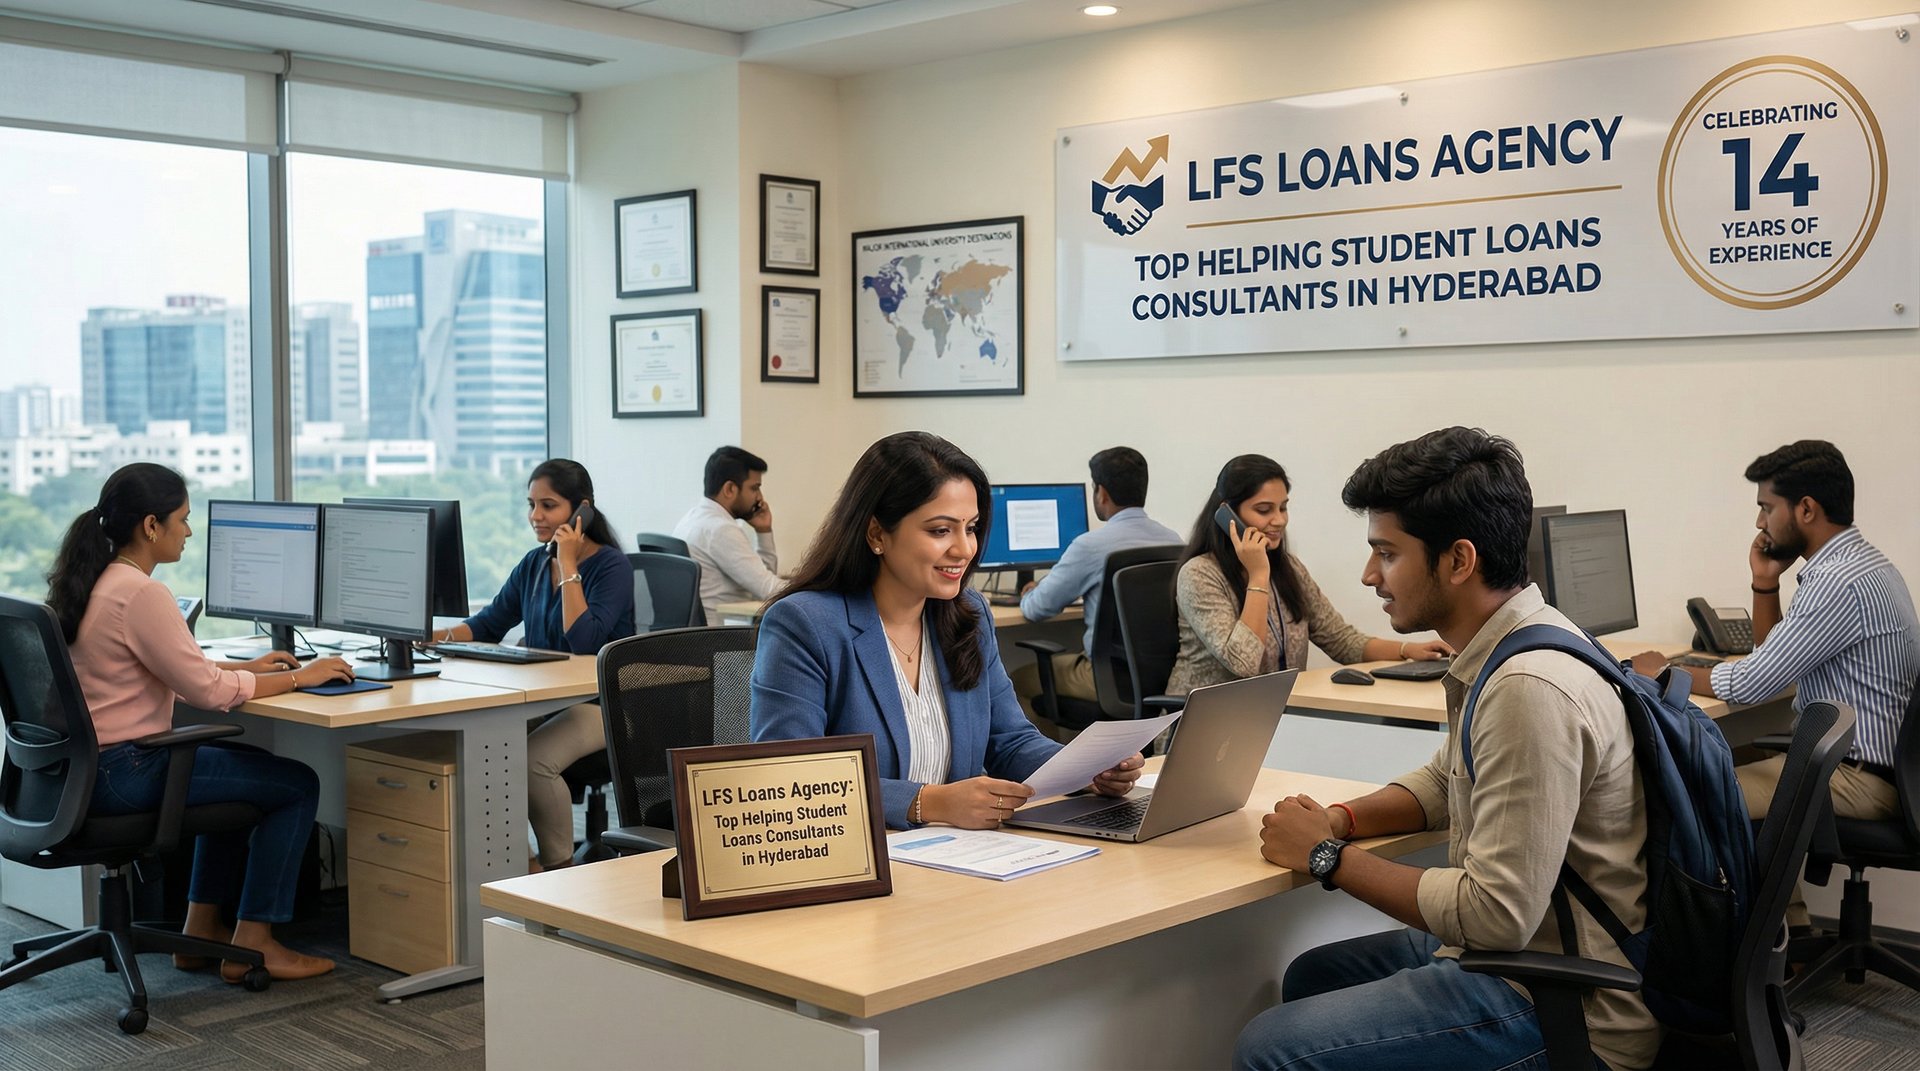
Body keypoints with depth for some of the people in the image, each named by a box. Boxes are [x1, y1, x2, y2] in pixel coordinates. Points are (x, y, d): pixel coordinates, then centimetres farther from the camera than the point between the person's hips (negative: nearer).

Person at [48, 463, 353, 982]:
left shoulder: (92, 583, 9)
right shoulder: (140, 593, -22)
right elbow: (207, 691, -19)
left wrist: (247, 667, 15)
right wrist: (297, 677, -8)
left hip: (83, 765, 10)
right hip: (122, 774, -10)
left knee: (245, 767, 29)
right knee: (298, 784, 0)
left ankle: (202, 928, 28)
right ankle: (252, 945, 5)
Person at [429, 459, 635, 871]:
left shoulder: (611, 567, -10)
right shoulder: (534, 563, 11)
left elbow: (584, 642, -22)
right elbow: (489, 624, 11)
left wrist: (569, 566, -19)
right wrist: (435, 637, -6)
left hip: (600, 703, -7)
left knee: (532, 758, -32)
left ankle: (559, 867, -10)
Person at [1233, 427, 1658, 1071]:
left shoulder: (1529, 690, -27)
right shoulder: (1500, 653, 5)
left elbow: (1497, 916, -28)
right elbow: (1445, 783, 21)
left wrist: (1328, 858, -16)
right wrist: (1342, 819, 1)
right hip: (1521, 952, 10)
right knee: (1309, 978, 22)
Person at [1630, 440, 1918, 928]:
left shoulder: (1841, 581, -23)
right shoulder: (1850, 564, 10)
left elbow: (1750, 685, -21)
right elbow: (1775, 660, 19)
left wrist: (1667, 672, -5)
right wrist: (1765, 584, 5)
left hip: (1857, 777, -11)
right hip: (1863, 756, 11)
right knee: (1742, 773, 24)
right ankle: (1789, 929, 24)